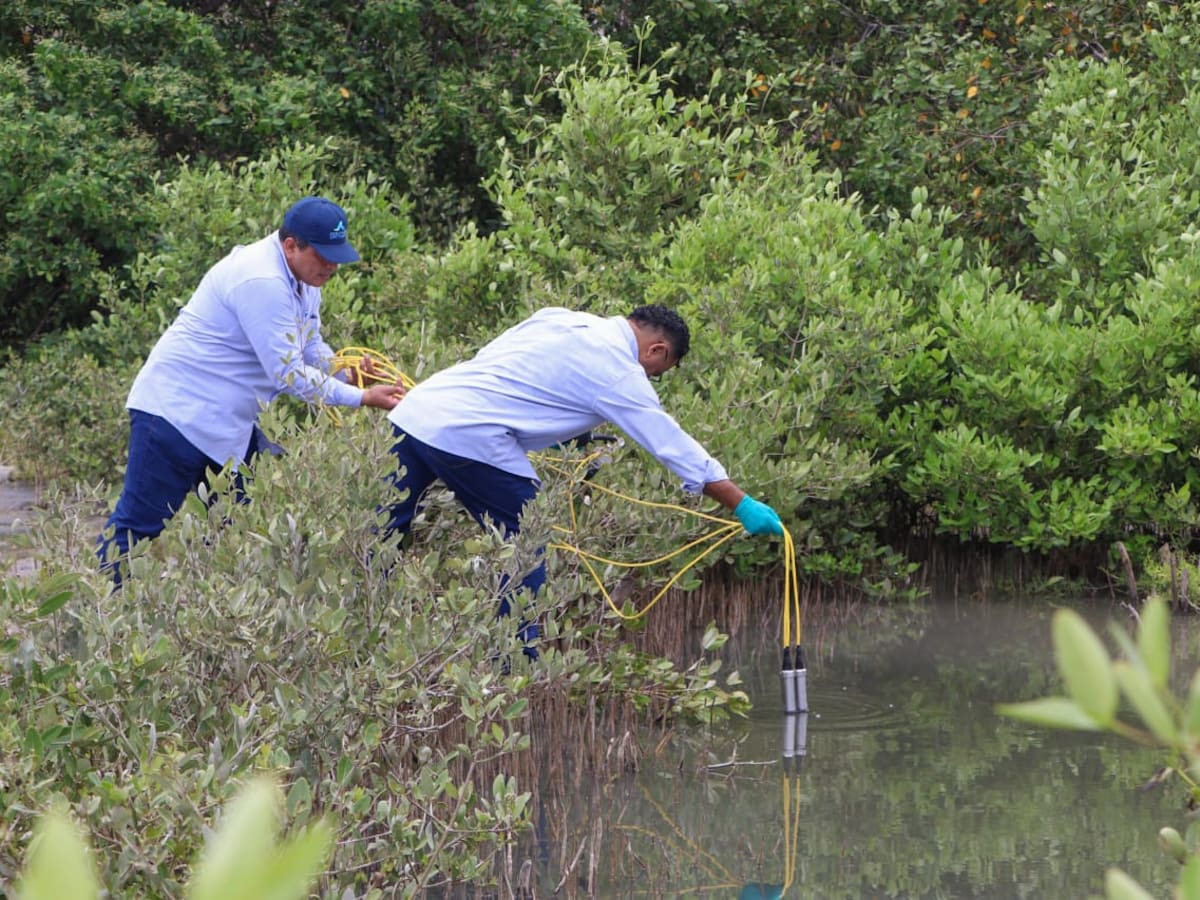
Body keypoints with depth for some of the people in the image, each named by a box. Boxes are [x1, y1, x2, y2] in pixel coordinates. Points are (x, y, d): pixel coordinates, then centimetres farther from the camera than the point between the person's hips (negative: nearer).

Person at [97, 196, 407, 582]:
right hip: (180, 411, -10)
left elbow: (311, 346, 16)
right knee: (141, 522, -8)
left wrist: (346, 372, -6)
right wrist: (361, 398, -21)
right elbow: (287, 373, -24)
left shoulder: (303, 277, 7)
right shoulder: (261, 282, -25)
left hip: (231, 421, 10)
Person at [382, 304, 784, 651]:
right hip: (470, 438, -8)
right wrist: (742, 505, 5)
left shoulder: (561, 317, 19)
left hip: (412, 412, 8)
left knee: (382, 539, 11)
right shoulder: (619, 371, -2)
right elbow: (673, 444, 0)